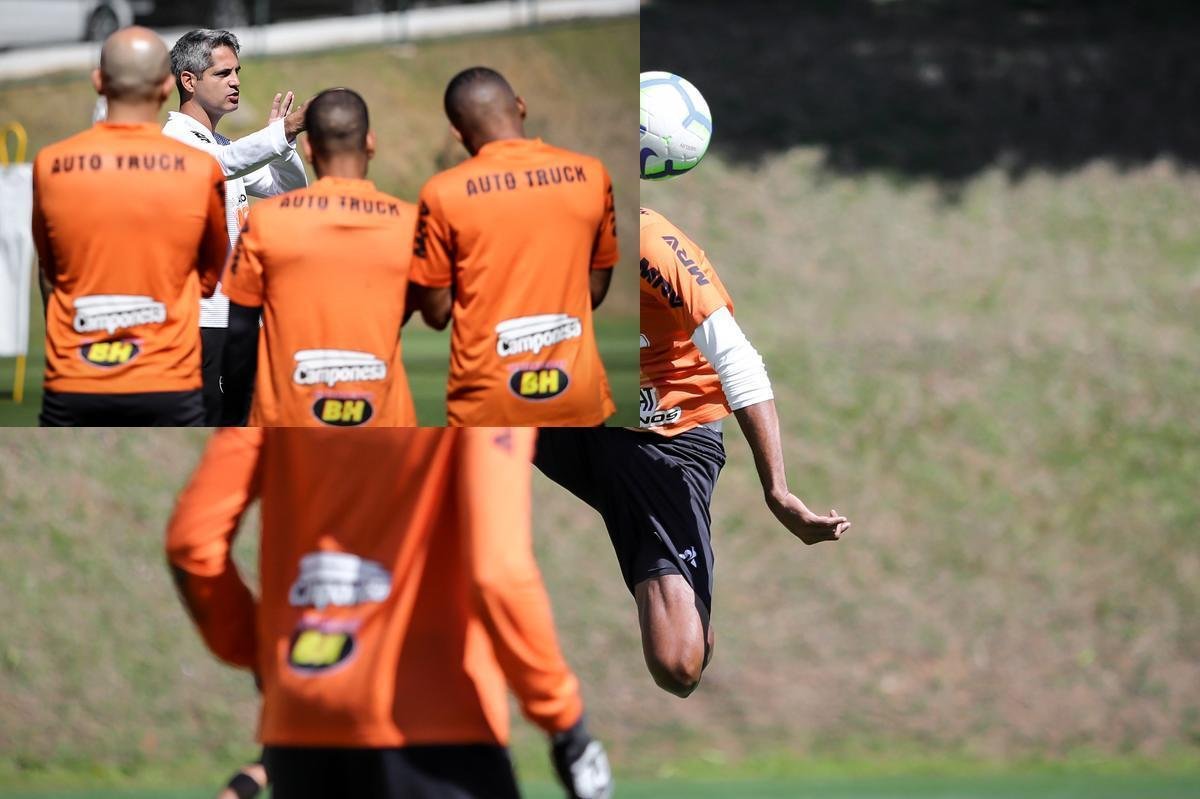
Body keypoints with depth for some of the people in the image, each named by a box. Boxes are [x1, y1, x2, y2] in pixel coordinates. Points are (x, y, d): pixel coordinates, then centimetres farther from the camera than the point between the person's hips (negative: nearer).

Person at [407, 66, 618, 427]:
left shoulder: (445, 193, -10)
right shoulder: (590, 175, 0)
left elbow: (435, 311, -3)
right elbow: (596, 288, 9)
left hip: (489, 399, -3)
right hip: (576, 393, 3)